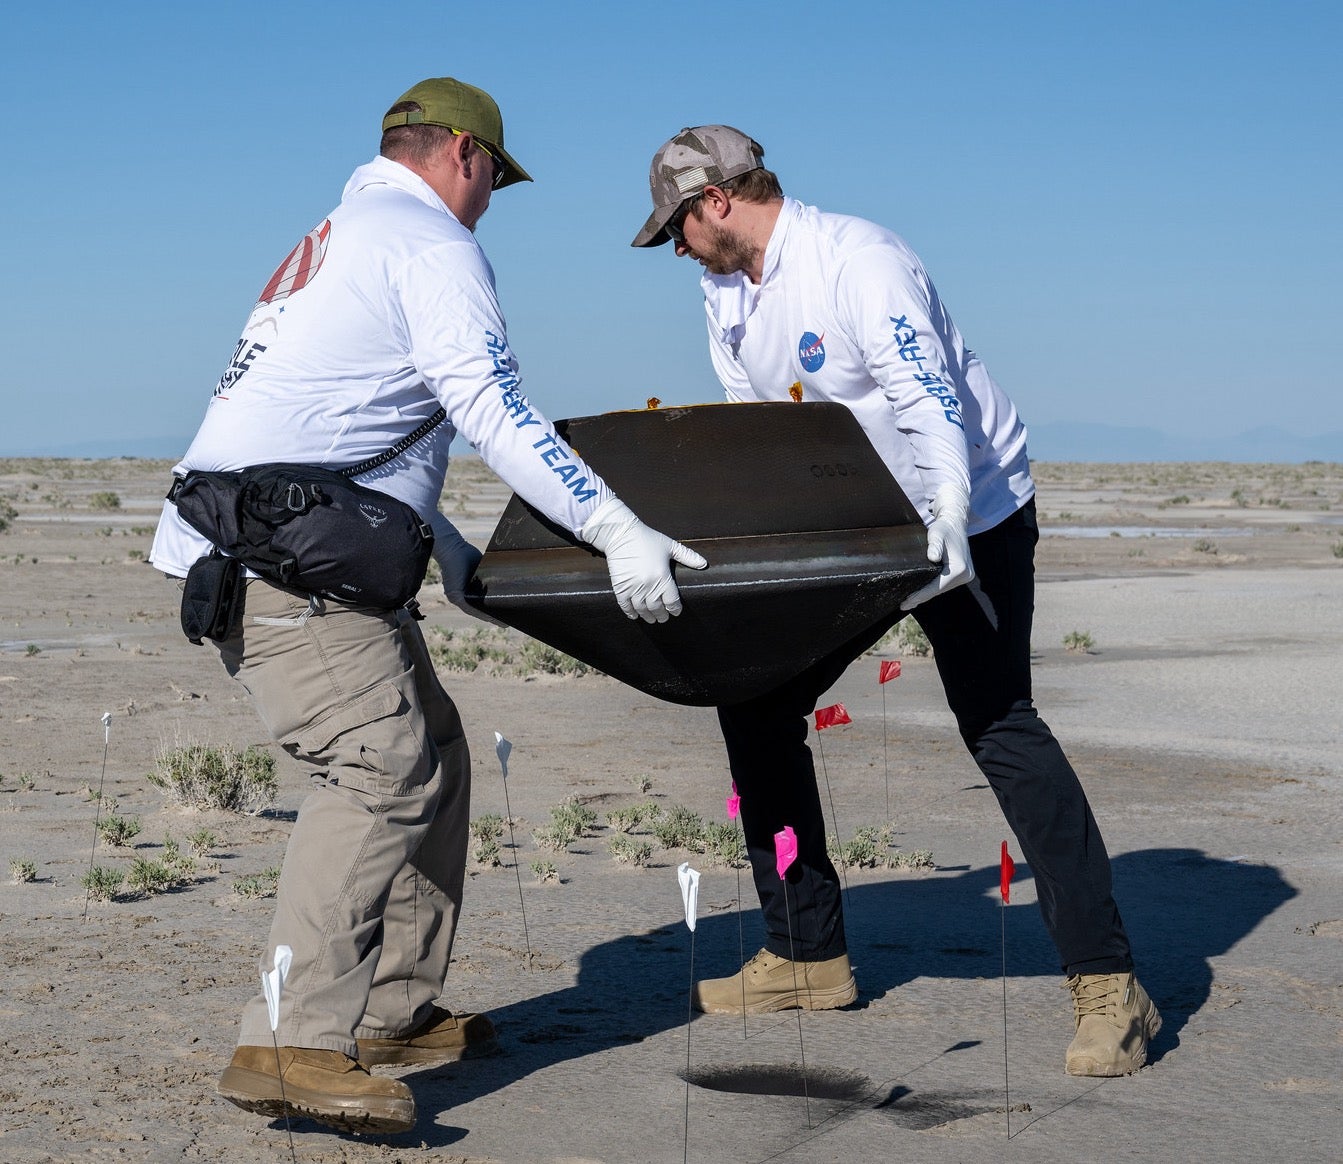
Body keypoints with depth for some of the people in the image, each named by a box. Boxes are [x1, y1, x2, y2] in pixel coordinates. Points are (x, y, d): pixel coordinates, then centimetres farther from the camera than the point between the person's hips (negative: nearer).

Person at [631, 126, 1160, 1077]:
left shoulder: (857, 259, -21)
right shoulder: (727, 294, 6)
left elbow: (928, 396, -31)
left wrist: (948, 506, -45)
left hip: (971, 515, -9)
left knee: (998, 724, -17)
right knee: (754, 698, 4)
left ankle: (1109, 987, -14)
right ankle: (809, 957, 13)